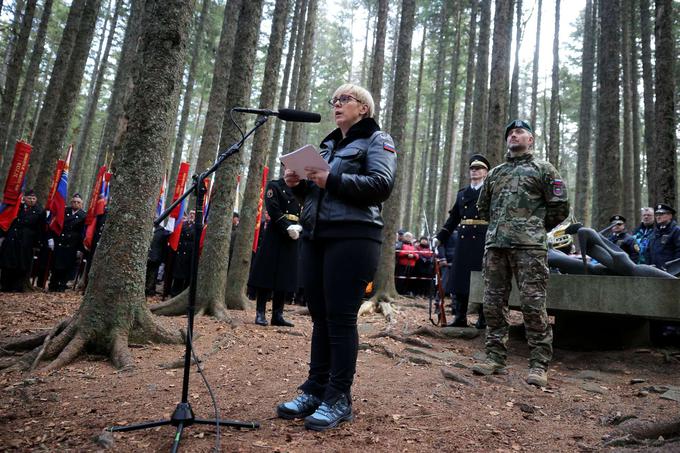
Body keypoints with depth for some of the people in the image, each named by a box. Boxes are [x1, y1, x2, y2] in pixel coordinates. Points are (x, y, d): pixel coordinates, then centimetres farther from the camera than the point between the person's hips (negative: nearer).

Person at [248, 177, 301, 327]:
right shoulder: (274, 185, 3)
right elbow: (273, 210, -11)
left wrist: (297, 227, -10)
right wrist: (288, 227, -18)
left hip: (292, 237, 5)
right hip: (275, 235, -5)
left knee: (285, 276, 4)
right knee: (267, 274, -5)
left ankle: (277, 315, 8)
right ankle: (260, 313, 1)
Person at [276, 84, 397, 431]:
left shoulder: (377, 140, 5)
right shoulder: (328, 144, 25)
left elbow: (382, 184, -12)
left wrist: (332, 180, -20)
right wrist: (298, 184, 4)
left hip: (352, 238, -7)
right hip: (314, 236, 7)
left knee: (341, 317, -5)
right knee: (320, 316, 8)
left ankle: (339, 398, 6)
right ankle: (316, 390, 17)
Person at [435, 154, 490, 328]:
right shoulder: (462, 193, 19)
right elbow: (453, 218, 18)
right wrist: (439, 237, 12)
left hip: (483, 240, -4)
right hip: (463, 240, 5)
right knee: (460, 277, 4)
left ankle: (483, 318, 9)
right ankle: (460, 317, 12)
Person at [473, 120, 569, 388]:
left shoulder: (543, 169, 10)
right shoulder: (495, 173, 23)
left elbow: (560, 207, 5)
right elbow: (482, 207, 30)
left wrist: (536, 228, 11)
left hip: (529, 246, -5)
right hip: (495, 245, 5)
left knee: (533, 304, -7)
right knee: (493, 303, 5)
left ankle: (539, 365, 2)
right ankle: (495, 358, 14)